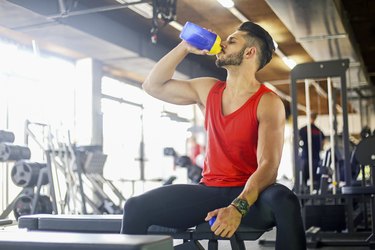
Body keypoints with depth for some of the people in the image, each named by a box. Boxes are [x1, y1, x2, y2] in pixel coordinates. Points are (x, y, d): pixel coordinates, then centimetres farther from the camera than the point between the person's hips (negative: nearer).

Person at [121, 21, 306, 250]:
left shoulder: (268, 103, -10)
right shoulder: (208, 90, 7)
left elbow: (268, 166, -19)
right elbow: (153, 85, 13)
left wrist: (238, 207, -35)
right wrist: (185, 47, 2)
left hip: (250, 195, -4)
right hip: (209, 190, 4)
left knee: (285, 202, -38)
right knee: (136, 207, -12)